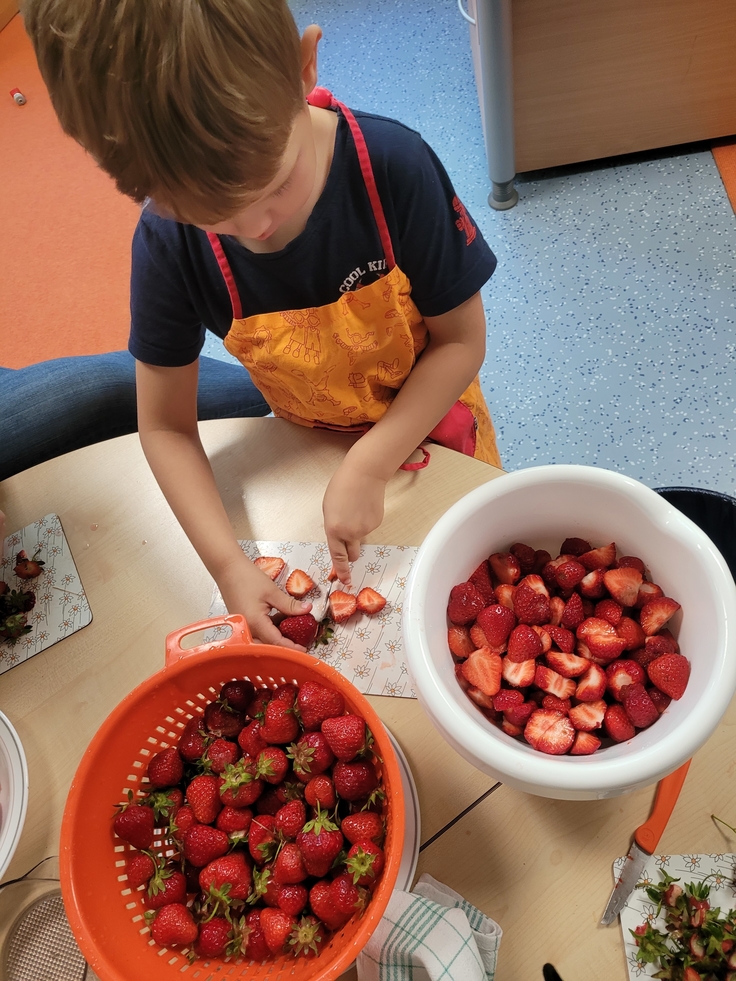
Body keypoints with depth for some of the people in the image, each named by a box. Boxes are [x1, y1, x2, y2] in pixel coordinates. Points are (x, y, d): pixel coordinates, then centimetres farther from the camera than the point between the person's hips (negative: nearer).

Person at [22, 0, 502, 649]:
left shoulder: (394, 166, -33)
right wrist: (227, 564, -26)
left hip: (430, 416, 0)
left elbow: (462, 340, -21)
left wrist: (369, 466, -29)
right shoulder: (168, 242, -26)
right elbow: (165, 426, -16)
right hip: (314, 446, 1)